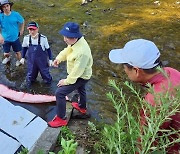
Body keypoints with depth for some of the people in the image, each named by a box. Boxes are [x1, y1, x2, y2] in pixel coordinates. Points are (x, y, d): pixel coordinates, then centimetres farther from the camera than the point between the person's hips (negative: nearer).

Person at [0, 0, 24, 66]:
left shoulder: (16, 14, -17)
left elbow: (22, 21, 2)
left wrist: (21, 30, 0)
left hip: (15, 38, 0)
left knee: (17, 52, 14)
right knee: (6, 54, 14)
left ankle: (19, 61, 46)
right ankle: (7, 58, 51)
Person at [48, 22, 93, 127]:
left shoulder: (82, 52, -40)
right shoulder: (75, 42, -14)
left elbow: (77, 71, -32)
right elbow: (67, 50, 7)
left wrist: (66, 81, -20)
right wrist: (59, 58, -9)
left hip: (80, 77, -9)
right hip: (79, 75, 9)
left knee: (60, 93, -10)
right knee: (81, 89, 33)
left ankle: (61, 119, 5)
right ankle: (82, 107, 63)